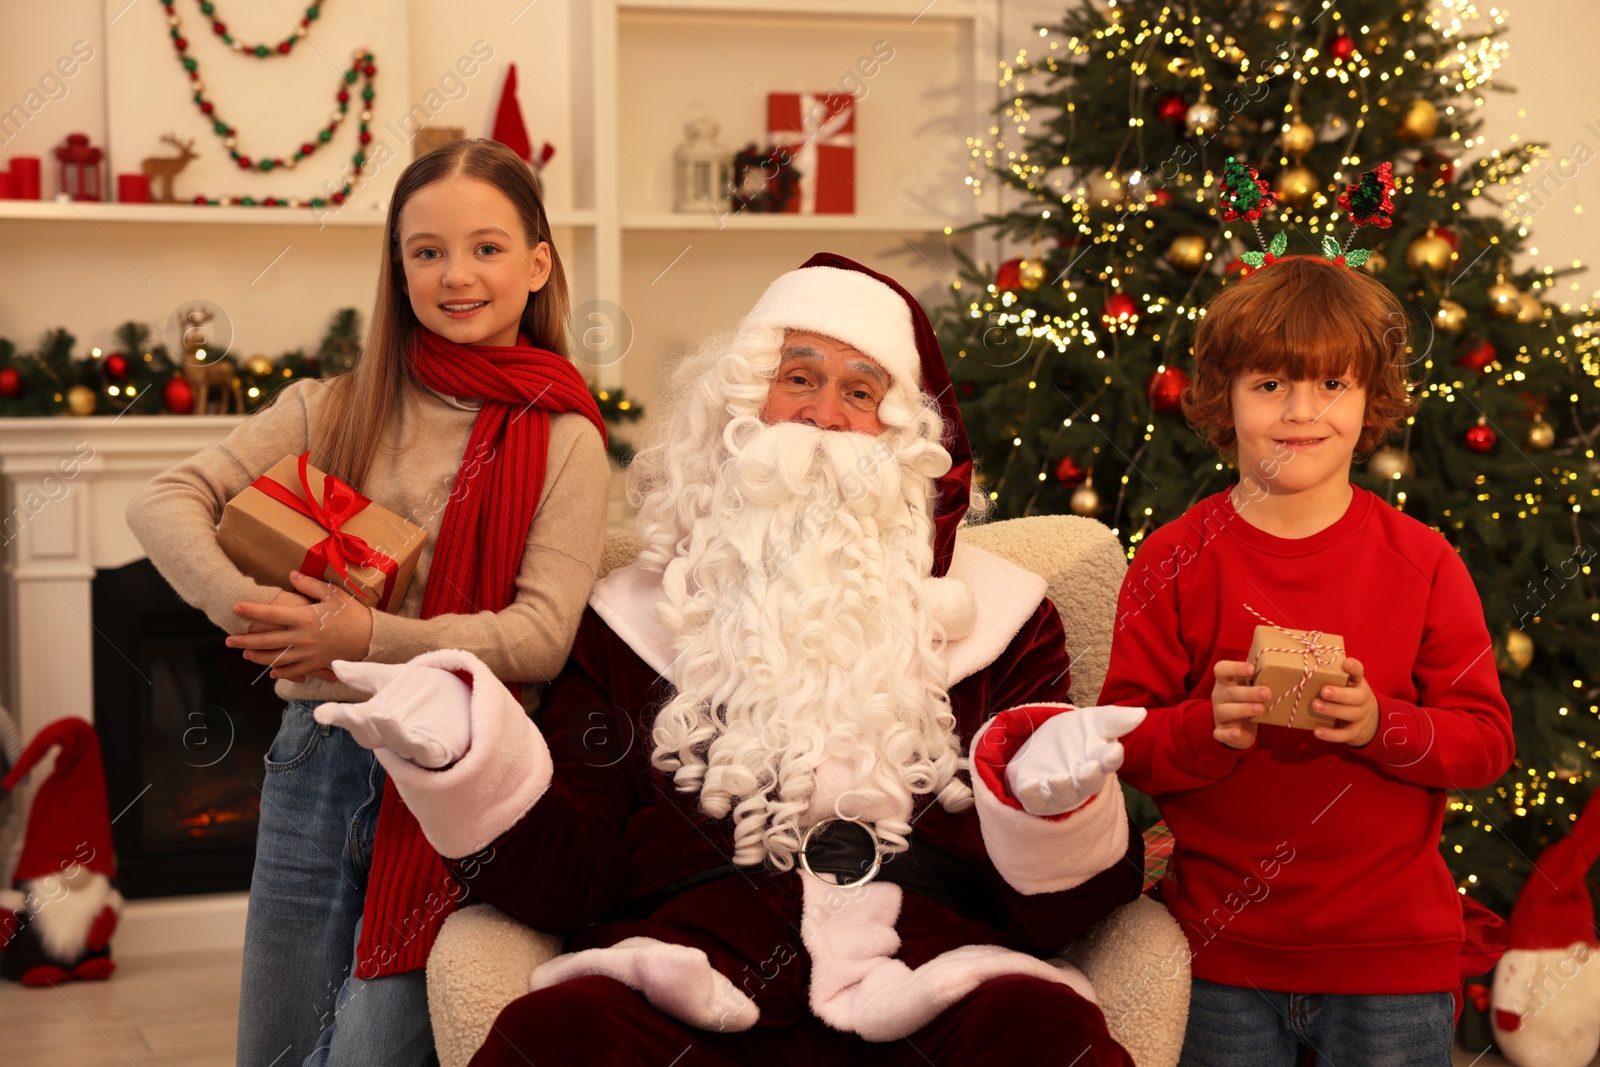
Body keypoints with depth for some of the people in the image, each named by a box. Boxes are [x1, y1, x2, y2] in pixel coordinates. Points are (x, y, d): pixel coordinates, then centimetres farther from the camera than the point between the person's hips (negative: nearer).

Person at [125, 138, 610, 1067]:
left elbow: (543, 635, -12)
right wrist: (250, 607, -20)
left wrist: (372, 639, -21)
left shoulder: (563, 439, -3)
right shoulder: (337, 409, 5)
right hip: (319, 756, 4)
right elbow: (166, 503, -2)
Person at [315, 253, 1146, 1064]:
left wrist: (1049, 805, -14)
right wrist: (472, 759, -7)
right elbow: (568, 877, 8)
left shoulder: (992, 610, 16)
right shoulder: (639, 615, 17)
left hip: (931, 994, 0)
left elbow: (1048, 911, 7)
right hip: (685, 997, 0)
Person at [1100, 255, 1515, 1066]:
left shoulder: (1421, 563, -2)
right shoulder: (1174, 563, -3)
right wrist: (1209, 728, -23)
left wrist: (1381, 725, -21)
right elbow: (1120, 742, -4)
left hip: (1393, 953, 0)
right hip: (1221, 951, 0)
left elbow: (1488, 740, -3)